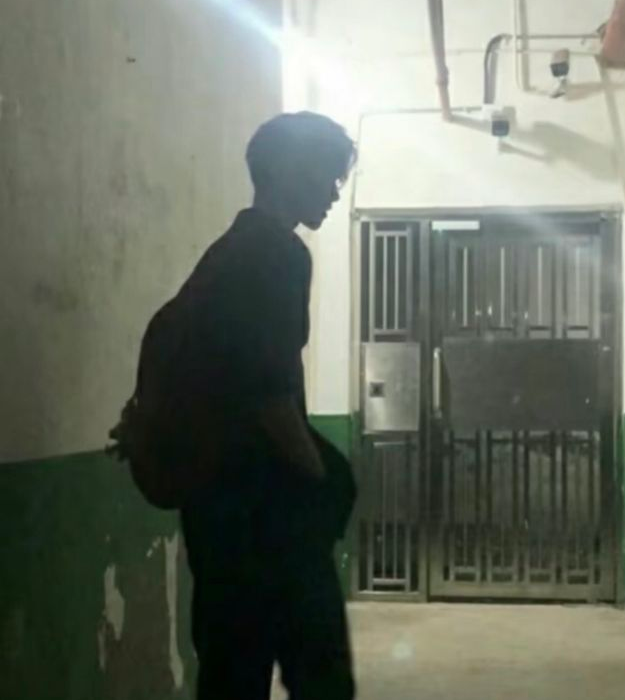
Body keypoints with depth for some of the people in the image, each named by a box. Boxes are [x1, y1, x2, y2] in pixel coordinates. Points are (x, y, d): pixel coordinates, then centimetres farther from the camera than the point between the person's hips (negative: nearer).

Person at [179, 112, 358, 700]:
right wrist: (322, 478, -9)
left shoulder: (227, 255, 17)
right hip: (263, 495, -9)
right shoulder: (279, 255, -12)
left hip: (218, 486, 9)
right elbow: (269, 387, -19)